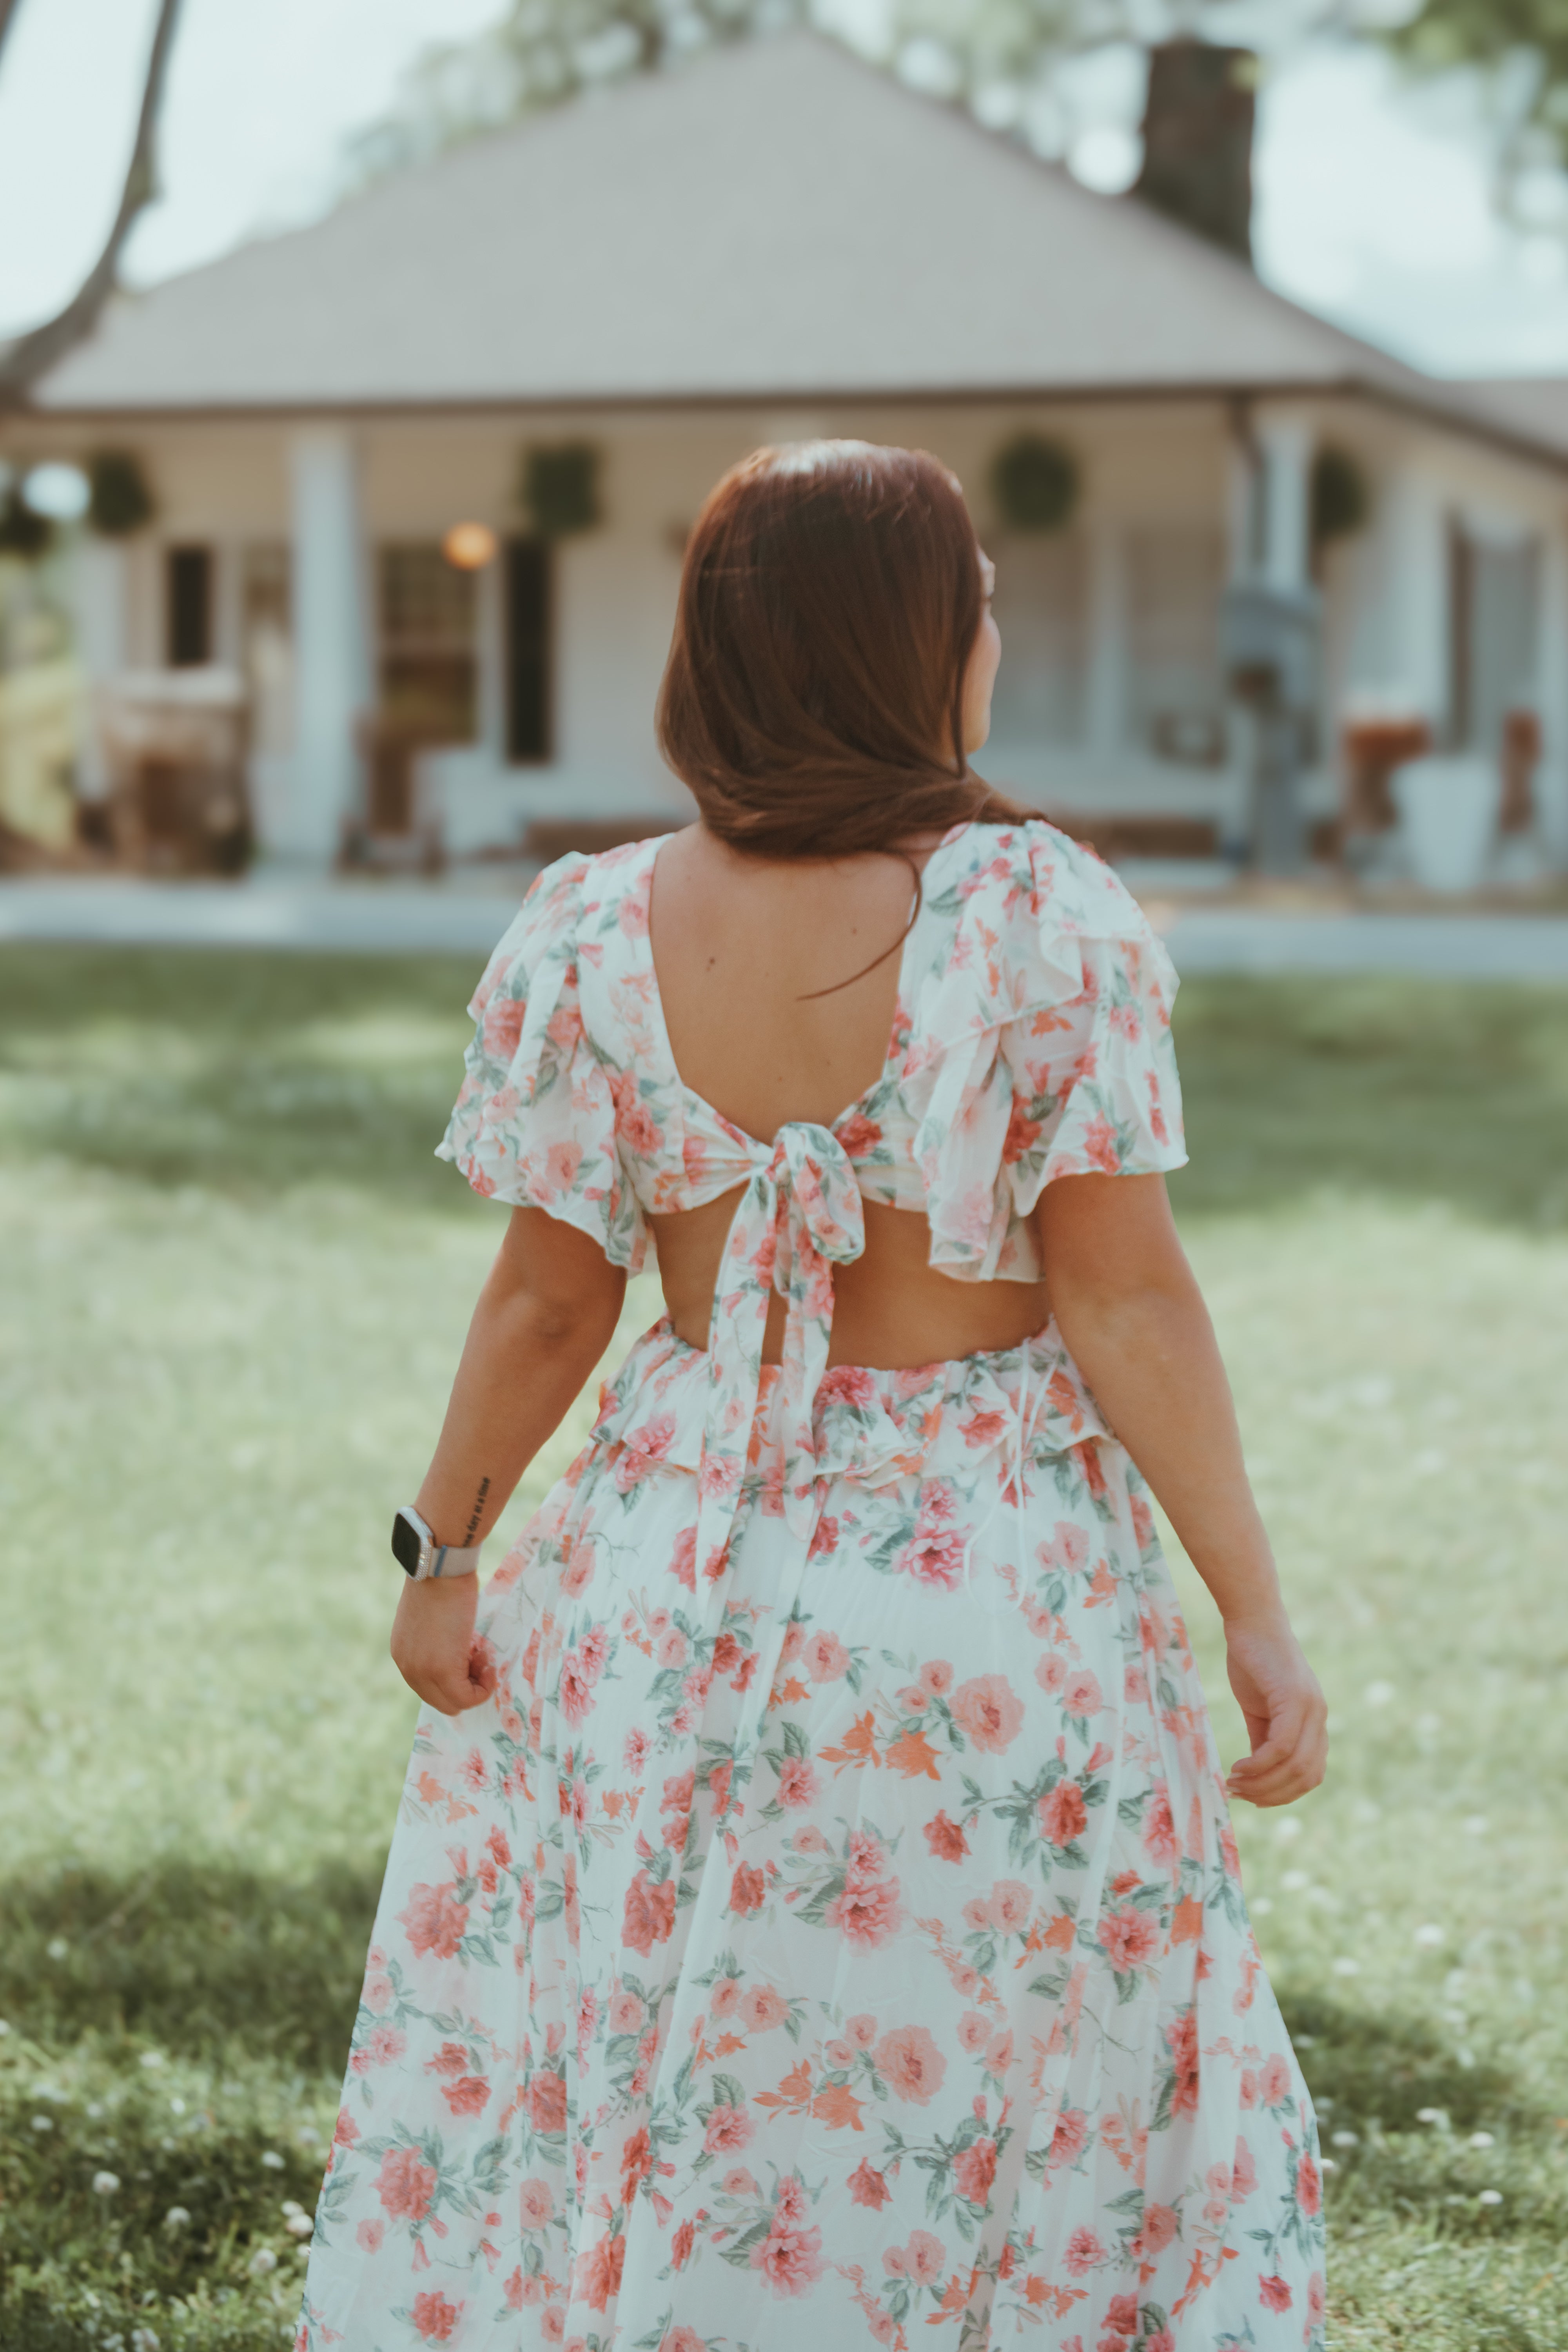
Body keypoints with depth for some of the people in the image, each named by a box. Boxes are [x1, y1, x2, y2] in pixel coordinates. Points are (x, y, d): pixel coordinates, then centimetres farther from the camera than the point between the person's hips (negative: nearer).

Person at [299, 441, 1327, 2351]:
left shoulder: (588, 942, -7)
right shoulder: (1045, 920, -15)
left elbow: (547, 1300, -2)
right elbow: (1125, 1300, -15)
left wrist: (442, 1552, 12)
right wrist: (1256, 1618, -8)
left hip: (676, 1594, 2)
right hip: (992, 1604, -2)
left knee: (618, 2079, 18)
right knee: (997, 2114, 14)